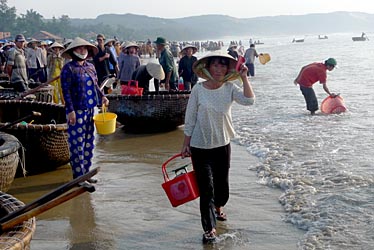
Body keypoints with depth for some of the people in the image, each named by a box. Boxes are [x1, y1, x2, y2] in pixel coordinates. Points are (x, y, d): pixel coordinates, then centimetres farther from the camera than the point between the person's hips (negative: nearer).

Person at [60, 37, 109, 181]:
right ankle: (78, 175, 5)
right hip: (76, 110, -7)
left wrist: (102, 96, 3)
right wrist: (70, 110, -15)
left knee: (89, 141, 12)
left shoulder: (90, 67, 13)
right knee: (77, 142, -3)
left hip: (90, 109, 7)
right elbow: (66, 91, -10)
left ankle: (86, 172, 23)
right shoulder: (68, 68, -7)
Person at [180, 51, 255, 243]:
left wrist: (244, 77, -22)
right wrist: (185, 144, -3)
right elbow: (190, 119, -5)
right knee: (206, 188, -2)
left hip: (222, 145, 3)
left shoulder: (230, 88, -4)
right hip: (200, 147, -3)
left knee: (222, 184, 16)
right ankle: (209, 228, 8)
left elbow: (249, 100, -21)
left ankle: (218, 207, 48)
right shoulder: (198, 89, -11)